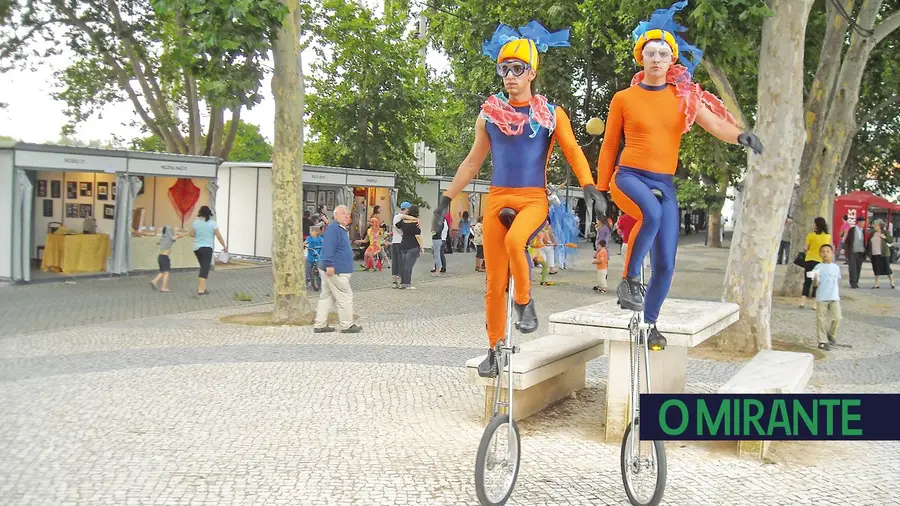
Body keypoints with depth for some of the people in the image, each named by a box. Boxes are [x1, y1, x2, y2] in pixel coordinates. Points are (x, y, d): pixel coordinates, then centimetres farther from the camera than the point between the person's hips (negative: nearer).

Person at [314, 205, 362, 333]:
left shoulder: (343, 229, 17)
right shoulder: (333, 228, -16)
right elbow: (328, 247, -26)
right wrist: (329, 265, -31)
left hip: (334, 270, 11)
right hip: (334, 270, -11)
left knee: (326, 296, 12)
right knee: (345, 296, -3)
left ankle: (320, 325, 16)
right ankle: (347, 325, 5)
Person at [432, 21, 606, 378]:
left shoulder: (552, 114, 2)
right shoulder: (489, 114, 7)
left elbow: (573, 153, 1)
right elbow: (472, 162, 15)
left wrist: (590, 188, -15)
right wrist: (447, 198, 13)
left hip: (533, 198, -2)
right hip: (497, 198, 3)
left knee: (514, 240, -35)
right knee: (494, 283, 2)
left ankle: (525, 302, -10)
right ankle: (494, 349, 16)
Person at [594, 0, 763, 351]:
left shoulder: (684, 96, 6)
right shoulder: (623, 99, 1)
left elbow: (714, 123, -10)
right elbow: (609, 147, 7)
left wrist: (740, 135, -31)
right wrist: (601, 190, 9)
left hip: (664, 183, 3)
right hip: (629, 176, -3)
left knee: (665, 264, 1)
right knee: (651, 213, -38)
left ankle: (649, 323, 22)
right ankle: (628, 280, -19)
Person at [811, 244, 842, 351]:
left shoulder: (836, 267, 9)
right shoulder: (818, 267, -3)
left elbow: (838, 282, 17)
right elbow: (816, 284, -7)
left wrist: (839, 296, 17)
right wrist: (815, 279, -29)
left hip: (834, 298, 3)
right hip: (821, 298, -3)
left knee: (837, 318, -3)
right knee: (821, 319, 0)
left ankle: (831, 335, 23)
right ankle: (823, 341, 6)